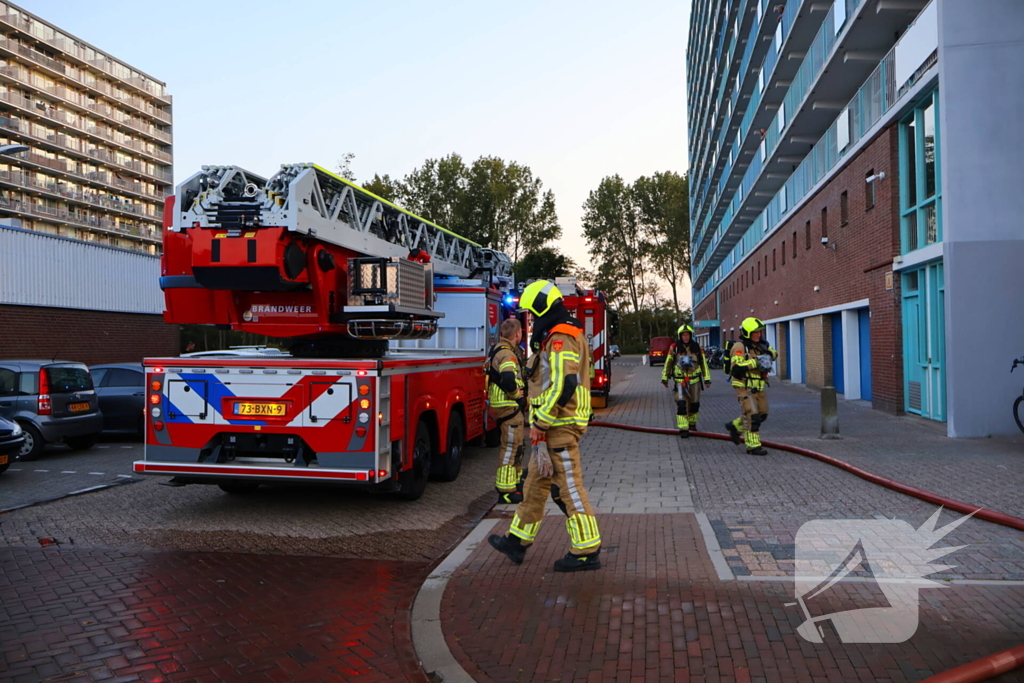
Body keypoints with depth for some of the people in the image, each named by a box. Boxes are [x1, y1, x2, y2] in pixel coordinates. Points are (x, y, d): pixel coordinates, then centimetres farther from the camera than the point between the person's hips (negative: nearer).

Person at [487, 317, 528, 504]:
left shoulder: (498, 350, 15)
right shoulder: (506, 354, -19)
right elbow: (508, 379, -35)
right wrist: (516, 394, -17)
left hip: (506, 407, 11)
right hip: (508, 406, -11)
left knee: (515, 446, 20)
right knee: (510, 447, -5)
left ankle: (515, 482, 31)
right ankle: (506, 491, 0)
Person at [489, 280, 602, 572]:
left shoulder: (561, 339, -15)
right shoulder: (555, 338, 18)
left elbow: (562, 386, -25)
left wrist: (539, 424, -19)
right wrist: (540, 424, 17)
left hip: (560, 426, -11)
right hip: (553, 427, 11)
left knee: (570, 487, -4)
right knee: (535, 485, 16)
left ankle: (587, 552, 5)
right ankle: (517, 542, 26)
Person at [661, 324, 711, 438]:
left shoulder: (697, 347, 3)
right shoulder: (674, 348, -2)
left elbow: (703, 363, 8)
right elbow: (668, 363, 6)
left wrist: (707, 379, 5)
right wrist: (664, 378, 9)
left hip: (695, 380, 2)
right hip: (680, 381, -2)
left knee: (694, 404, 11)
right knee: (681, 404, -12)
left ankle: (692, 424, 31)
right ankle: (683, 428, -10)